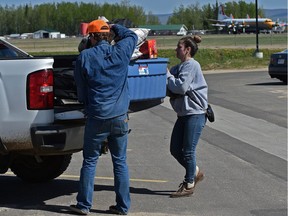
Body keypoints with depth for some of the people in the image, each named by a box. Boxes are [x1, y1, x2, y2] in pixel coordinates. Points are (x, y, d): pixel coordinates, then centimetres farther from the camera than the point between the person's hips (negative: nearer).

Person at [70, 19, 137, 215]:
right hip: (120, 117, 2)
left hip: (96, 117, -2)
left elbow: (80, 89, 5)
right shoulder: (121, 52, -1)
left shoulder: (85, 57, -6)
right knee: (120, 162, 9)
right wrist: (113, 27, 31)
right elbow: (132, 36, 22)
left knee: (90, 161, 8)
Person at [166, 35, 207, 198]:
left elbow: (181, 87, -20)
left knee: (188, 151, -4)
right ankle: (195, 173, 28)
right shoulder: (180, 67, 17)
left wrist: (168, 75, -8)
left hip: (195, 113, -9)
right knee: (175, 149, 11)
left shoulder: (192, 65, -12)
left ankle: (189, 185, 7)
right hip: (183, 114, 9)